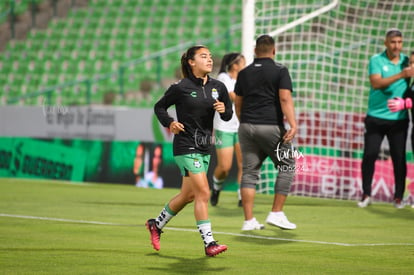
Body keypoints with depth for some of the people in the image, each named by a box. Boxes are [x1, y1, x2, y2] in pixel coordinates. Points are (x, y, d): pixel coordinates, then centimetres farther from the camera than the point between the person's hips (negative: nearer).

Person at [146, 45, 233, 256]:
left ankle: (156, 224, 37)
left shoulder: (218, 87, 6)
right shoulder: (181, 88, -9)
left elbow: (228, 116, 12)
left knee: (188, 195, 17)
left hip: (205, 147, 7)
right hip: (186, 146, -7)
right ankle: (209, 243, -11)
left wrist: (223, 110, -10)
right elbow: (159, 107, 3)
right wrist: (170, 123, -13)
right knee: (203, 193, -15)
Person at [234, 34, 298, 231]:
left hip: (247, 126, 5)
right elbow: (285, 98, -14)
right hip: (271, 126, -5)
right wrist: (293, 124, -19)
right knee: (287, 167, 8)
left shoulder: (244, 73, 12)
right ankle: (276, 213, 2)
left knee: (249, 172, 6)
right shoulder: (280, 71, -2)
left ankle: (249, 220, 1)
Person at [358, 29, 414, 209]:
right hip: (376, 117, -2)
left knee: (399, 158, 1)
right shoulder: (376, 60, -2)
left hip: (399, 118, 2)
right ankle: (366, 195, 9)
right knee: (369, 155, -3)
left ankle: (398, 197, 11)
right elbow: (376, 83, -18)